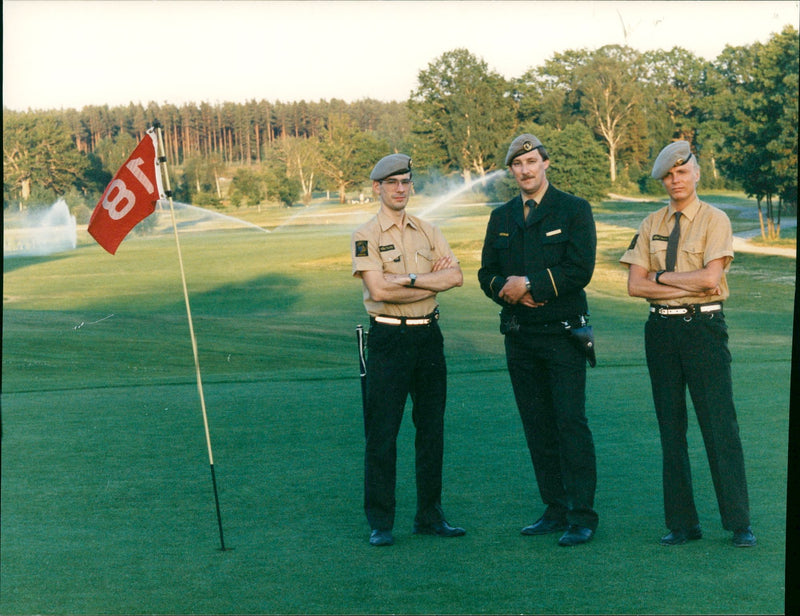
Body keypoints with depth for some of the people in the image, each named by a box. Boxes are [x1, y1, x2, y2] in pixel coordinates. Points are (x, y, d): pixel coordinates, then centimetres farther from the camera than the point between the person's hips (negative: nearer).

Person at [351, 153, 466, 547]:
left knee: (432, 428, 9)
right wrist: (433, 281, -10)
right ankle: (380, 522, 5)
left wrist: (411, 279, -14)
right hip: (388, 337, -5)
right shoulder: (366, 237, -4)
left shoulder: (428, 232, 12)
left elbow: (456, 276, -2)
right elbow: (379, 289, -17)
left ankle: (430, 516, 18)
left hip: (428, 335, 5)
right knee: (382, 433, -3)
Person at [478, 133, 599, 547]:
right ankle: (555, 511, 15)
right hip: (519, 336, 5)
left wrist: (529, 284, -13)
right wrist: (509, 290, -9)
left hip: (562, 332, -5)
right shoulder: (501, 218, 14)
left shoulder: (574, 210, -1)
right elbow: (487, 275, 12)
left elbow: (580, 271, -11)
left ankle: (582, 517, -5)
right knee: (537, 426, 8)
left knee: (570, 422, -9)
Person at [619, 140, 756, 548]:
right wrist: (690, 286, -9)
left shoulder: (715, 220, -2)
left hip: (703, 327, -4)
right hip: (661, 328, 4)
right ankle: (682, 524, 13)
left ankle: (739, 523, 3)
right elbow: (635, 285, 0)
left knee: (719, 424, -5)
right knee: (671, 427, 6)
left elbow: (710, 277, -15)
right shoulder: (651, 225, 10)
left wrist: (661, 276, -6)